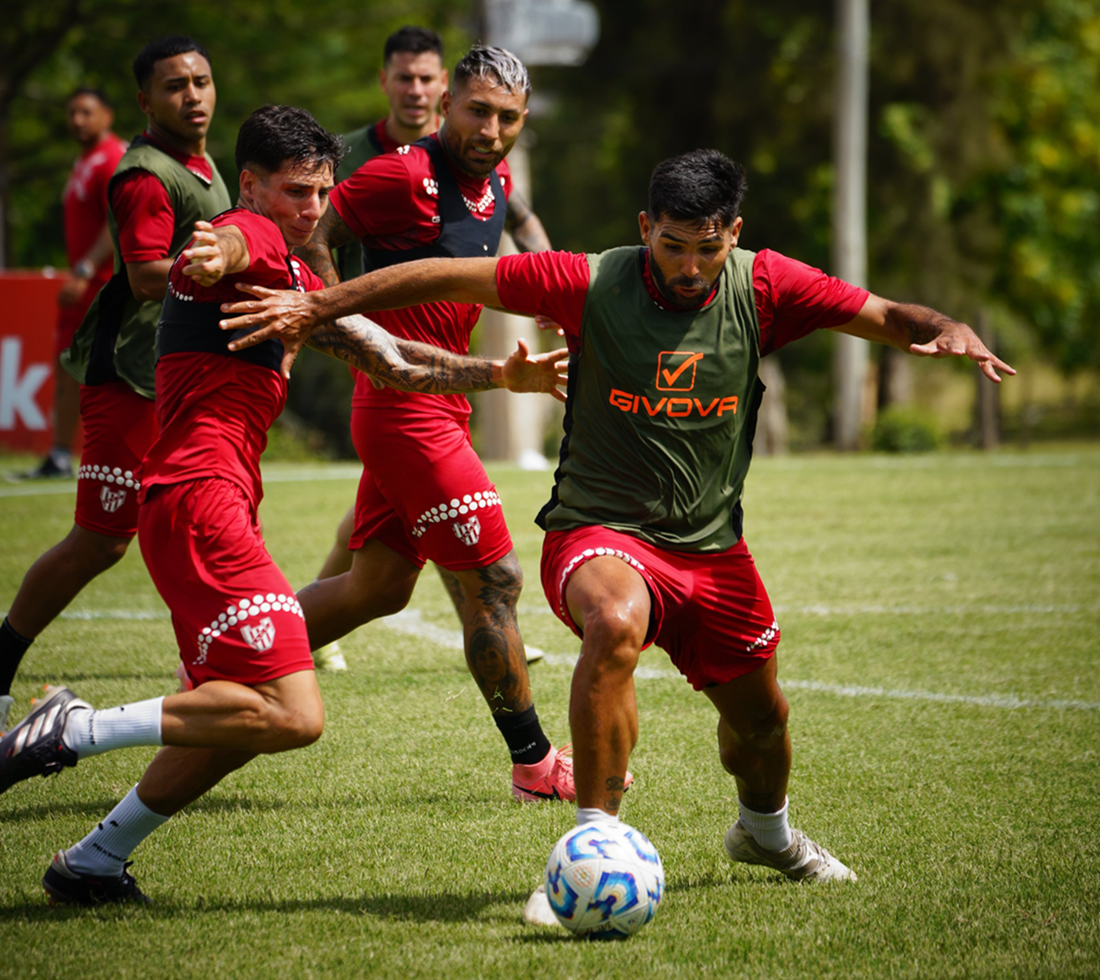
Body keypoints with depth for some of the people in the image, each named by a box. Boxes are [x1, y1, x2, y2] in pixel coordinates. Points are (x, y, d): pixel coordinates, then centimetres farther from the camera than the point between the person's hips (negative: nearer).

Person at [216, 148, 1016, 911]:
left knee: (760, 718, 16)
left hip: (712, 547, 4)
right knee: (615, 625, -37)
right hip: (598, 533, -4)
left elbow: (887, 316, -4)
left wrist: (949, 331, -26)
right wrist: (318, 306, -14)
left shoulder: (763, 286, -8)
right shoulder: (591, 285, -15)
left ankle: (765, 830, 52)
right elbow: (447, 277, -12)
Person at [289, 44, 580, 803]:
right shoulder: (406, 175, -15)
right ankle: (534, 763, 7)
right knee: (493, 581, -4)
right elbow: (311, 235, -11)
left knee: (377, 587, 16)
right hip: (407, 410, -10)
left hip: (438, 408, 10)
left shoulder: (496, 182, 11)